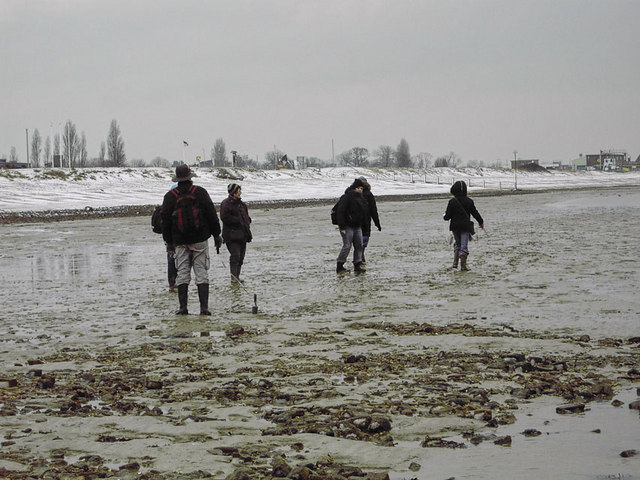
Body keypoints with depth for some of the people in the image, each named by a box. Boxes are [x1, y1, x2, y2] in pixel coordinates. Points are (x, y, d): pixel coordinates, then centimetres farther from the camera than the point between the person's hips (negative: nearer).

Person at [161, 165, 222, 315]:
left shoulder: (170, 196, 2)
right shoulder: (200, 192, -1)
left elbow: (165, 221, 4)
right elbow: (212, 215, -1)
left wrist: (169, 242, 11)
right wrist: (216, 235, 7)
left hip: (180, 242, 1)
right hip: (200, 240, -1)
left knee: (182, 274, 6)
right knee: (202, 273, 1)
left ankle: (183, 307, 1)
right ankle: (204, 307, -5)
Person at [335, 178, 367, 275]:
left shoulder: (360, 198, 15)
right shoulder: (347, 197, -12)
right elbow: (340, 212, -17)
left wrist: (362, 224, 21)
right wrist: (342, 226, -21)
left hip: (357, 226, 8)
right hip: (347, 227, -8)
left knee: (359, 246, 4)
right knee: (347, 246, -11)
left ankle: (357, 266, 9)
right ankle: (339, 267, -4)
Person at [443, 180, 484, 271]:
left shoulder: (452, 202, -8)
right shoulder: (469, 201, -4)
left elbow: (447, 216, -7)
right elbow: (475, 213, 5)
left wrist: (444, 216, 18)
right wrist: (481, 222, 21)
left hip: (455, 226, 1)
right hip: (465, 226, -1)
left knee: (457, 243, 19)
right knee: (464, 245, 1)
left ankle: (455, 263, 7)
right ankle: (463, 266, -1)